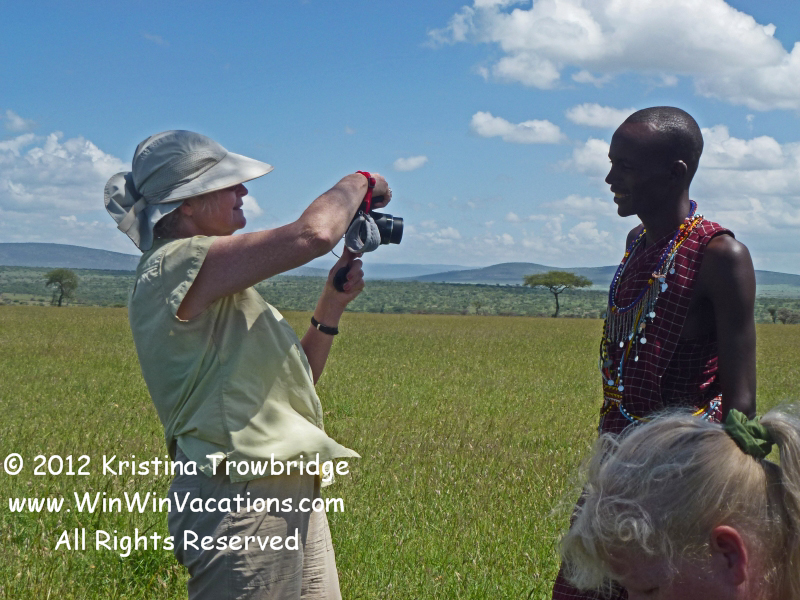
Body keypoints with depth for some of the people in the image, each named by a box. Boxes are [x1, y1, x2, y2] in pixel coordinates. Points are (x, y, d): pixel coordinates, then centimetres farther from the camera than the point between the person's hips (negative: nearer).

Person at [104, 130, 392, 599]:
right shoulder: (175, 265, -12)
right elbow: (312, 235, -21)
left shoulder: (217, 285, 18)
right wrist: (359, 183, -2)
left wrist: (332, 305, 11)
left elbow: (296, 379, 21)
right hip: (240, 504, -10)